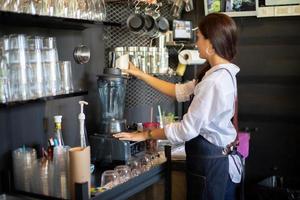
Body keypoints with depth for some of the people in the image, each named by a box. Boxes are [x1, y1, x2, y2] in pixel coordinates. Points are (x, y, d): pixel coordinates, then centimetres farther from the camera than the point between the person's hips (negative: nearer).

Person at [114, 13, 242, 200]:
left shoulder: (215, 81, -26)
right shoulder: (222, 73, 6)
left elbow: (187, 129, -22)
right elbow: (180, 91, 12)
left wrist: (145, 135, -10)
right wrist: (140, 74, 11)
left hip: (209, 161, -9)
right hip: (221, 157, 9)